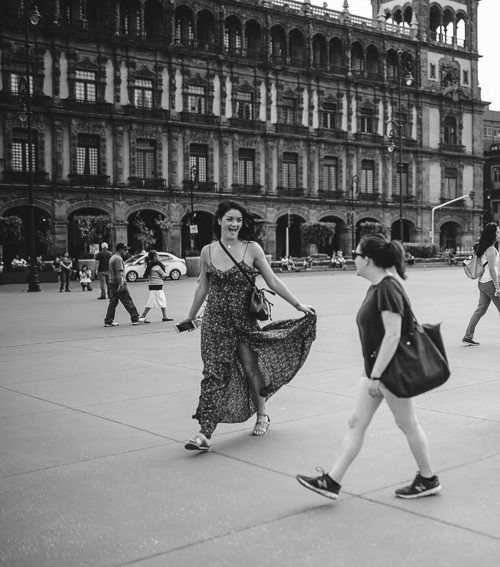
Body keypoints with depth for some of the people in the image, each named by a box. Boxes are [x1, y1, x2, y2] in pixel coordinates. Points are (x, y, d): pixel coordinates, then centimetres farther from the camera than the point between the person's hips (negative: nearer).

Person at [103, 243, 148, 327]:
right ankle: (135, 319, 4)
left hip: (112, 283, 10)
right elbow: (119, 273, -22)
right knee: (128, 302, -2)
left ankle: (108, 321, 5)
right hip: (118, 283, -10)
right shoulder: (118, 259, -13)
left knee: (113, 302, 8)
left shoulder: (112, 258, 19)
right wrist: (121, 284, -26)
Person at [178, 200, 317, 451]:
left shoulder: (252, 249, -3)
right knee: (213, 374, -4)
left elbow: (273, 281, 2)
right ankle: (205, 433, -5)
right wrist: (190, 317, 21)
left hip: (243, 321, -1)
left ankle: (262, 416, 33)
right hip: (215, 321, 1)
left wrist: (298, 305, 2)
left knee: (251, 369, 7)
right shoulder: (207, 252, 3)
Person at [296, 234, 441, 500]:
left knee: (407, 424, 6)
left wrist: (375, 376, -24)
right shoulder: (375, 288, 10)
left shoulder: (388, 289, -20)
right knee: (356, 422, 7)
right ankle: (331, 482, 10)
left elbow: (393, 335, -24)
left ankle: (428, 480, 24)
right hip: (375, 368, 10)